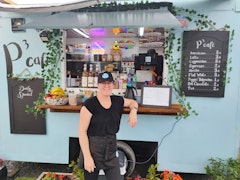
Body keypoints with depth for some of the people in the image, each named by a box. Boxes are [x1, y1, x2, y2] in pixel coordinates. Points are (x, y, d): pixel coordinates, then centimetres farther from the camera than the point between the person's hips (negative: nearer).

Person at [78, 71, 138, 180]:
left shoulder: (117, 101, 0)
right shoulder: (89, 104, -15)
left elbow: (132, 102, 21)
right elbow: (82, 131, -15)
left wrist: (133, 111, -1)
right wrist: (87, 157, -18)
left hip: (111, 151, 4)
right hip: (92, 150, -4)